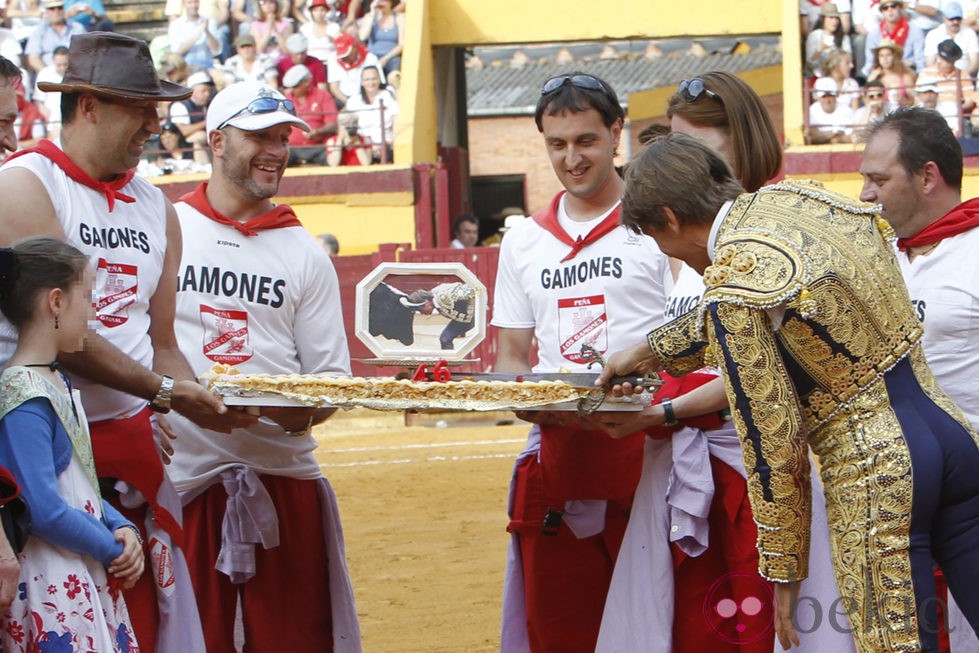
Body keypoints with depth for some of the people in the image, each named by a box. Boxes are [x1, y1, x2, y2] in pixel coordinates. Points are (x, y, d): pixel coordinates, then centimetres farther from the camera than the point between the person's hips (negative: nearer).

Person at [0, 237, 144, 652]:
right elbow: (43, 510, -22)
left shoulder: (56, 383, 12)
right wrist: (112, 549, -10)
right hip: (50, 582, -9)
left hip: (87, 574, 9)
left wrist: (121, 528, 3)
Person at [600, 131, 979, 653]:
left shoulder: (733, 288, -15)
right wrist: (647, 352, 38)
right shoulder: (794, 199, 8)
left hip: (874, 472, -8)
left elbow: (771, 441, -12)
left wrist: (783, 569, -1)